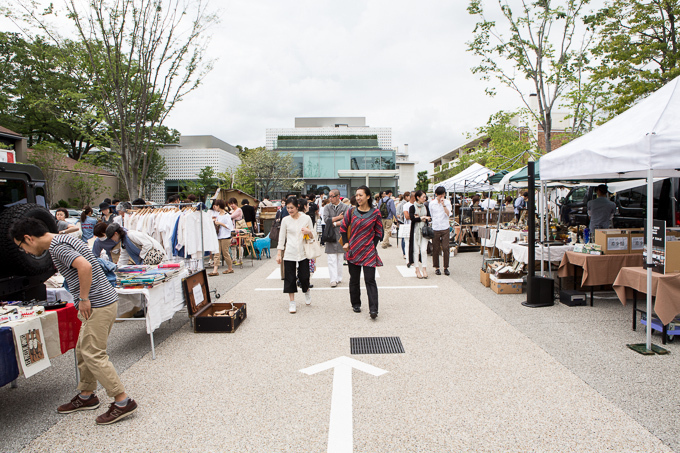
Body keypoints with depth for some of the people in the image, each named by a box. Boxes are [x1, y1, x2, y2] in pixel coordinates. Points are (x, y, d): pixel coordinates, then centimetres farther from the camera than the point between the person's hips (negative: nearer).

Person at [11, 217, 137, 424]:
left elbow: (84, 266, -31)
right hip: (97, 304, 10)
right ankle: (86, 396, 34)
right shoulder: (63, 240, 17)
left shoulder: (57, 247, -14)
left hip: (98, 305, -10)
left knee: (93, 354, -5)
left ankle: (123, 402, 0)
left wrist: (84, 299, -20)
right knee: (83, 351, 19)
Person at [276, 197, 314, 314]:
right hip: (289, 253, 1)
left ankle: (307, 292, 34)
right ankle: (292, 302, 14)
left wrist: (309, 232, -14)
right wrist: (279, 253, 4)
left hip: (303, 252, 0)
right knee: (290, 277, 1)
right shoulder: (285, 220, 2)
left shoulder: (306, 218, 0)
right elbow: (282, 237, 7)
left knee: (304, 276, 1)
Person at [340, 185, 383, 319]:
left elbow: (378, 232, 6)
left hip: (369, 252, -2)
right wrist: (346, 243, 3)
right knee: (354, 280, 11)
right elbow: (343, 228, 12)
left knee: (370, 280, -7)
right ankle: (355, 304, 27)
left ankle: (373, 309, -7)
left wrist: (373, 246, -1)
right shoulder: (351, 211, 2)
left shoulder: (375, 213, -2)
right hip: (353, 251, 2)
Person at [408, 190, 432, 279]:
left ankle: (424, 269, 2)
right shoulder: (412, 207, -3)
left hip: (424, 231, 3)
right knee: (416, 251, 1)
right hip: (415, 230, -3)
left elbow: (429, 218, 5)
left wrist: (419, 218, -9)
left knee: (423, 250, -5)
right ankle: (417, 270, 10)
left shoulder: (426, 207, 11)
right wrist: (423, 218, -11)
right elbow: (412, 218, -18)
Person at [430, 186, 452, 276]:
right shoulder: (432, 203, 4)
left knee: (445, 248, -3)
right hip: (435, 228, 0)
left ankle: (446, 267, 9)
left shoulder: (447, 202, 2)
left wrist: (443, 204, -17)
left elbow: (448, 214, -10)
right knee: (436, 249, 3)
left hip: (445, 228, 0)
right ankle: (436, 267, 14)